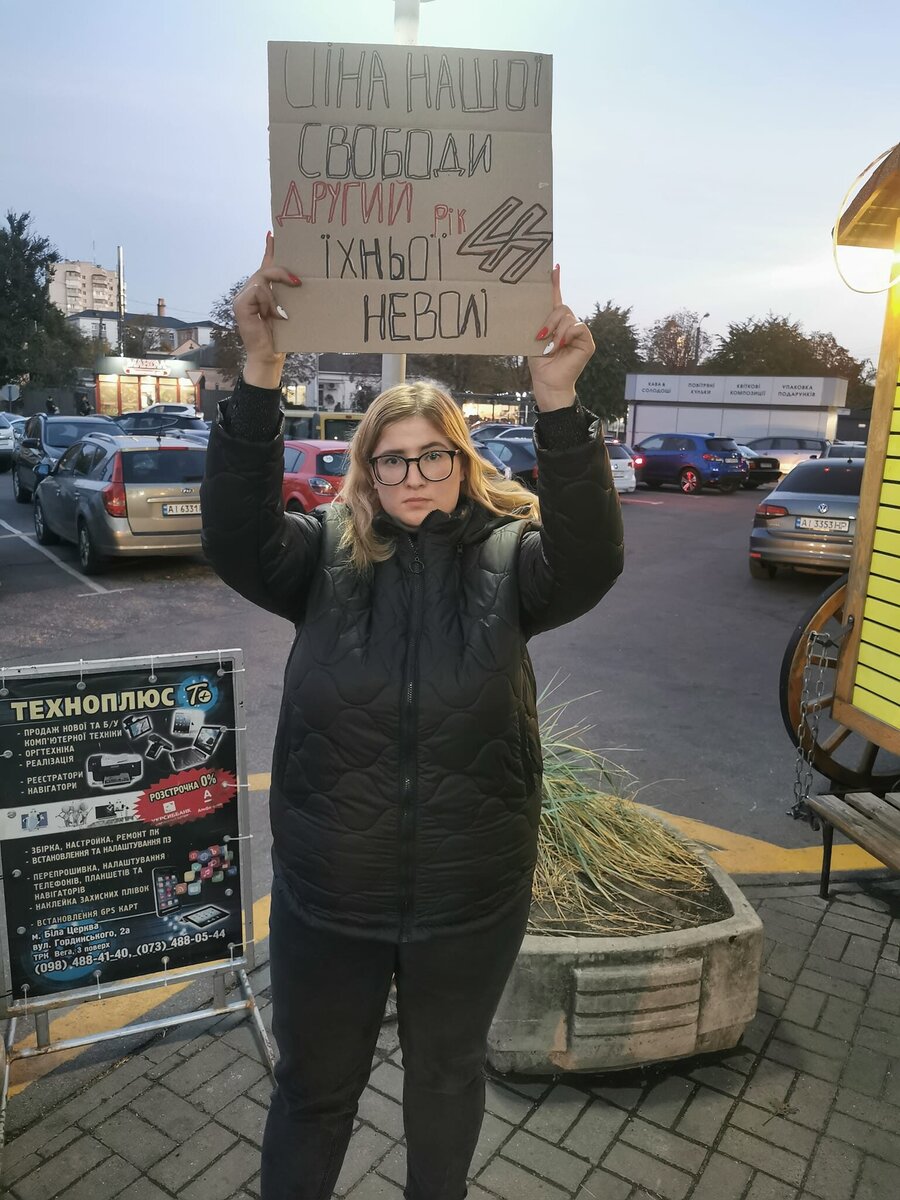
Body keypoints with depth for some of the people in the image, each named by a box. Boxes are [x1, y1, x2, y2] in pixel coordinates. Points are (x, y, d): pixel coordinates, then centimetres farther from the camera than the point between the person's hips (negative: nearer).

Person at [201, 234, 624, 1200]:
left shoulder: (506, 557, -9)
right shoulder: (328, 553, -8)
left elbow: (590, 560, -28)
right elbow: (234, 535, -25)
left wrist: (557, 404, -39)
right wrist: (260, 374, -36)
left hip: (471, 901, 1)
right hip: (327, 900, 0)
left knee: (447, 1076, 27)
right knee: (312, 1090, 23)